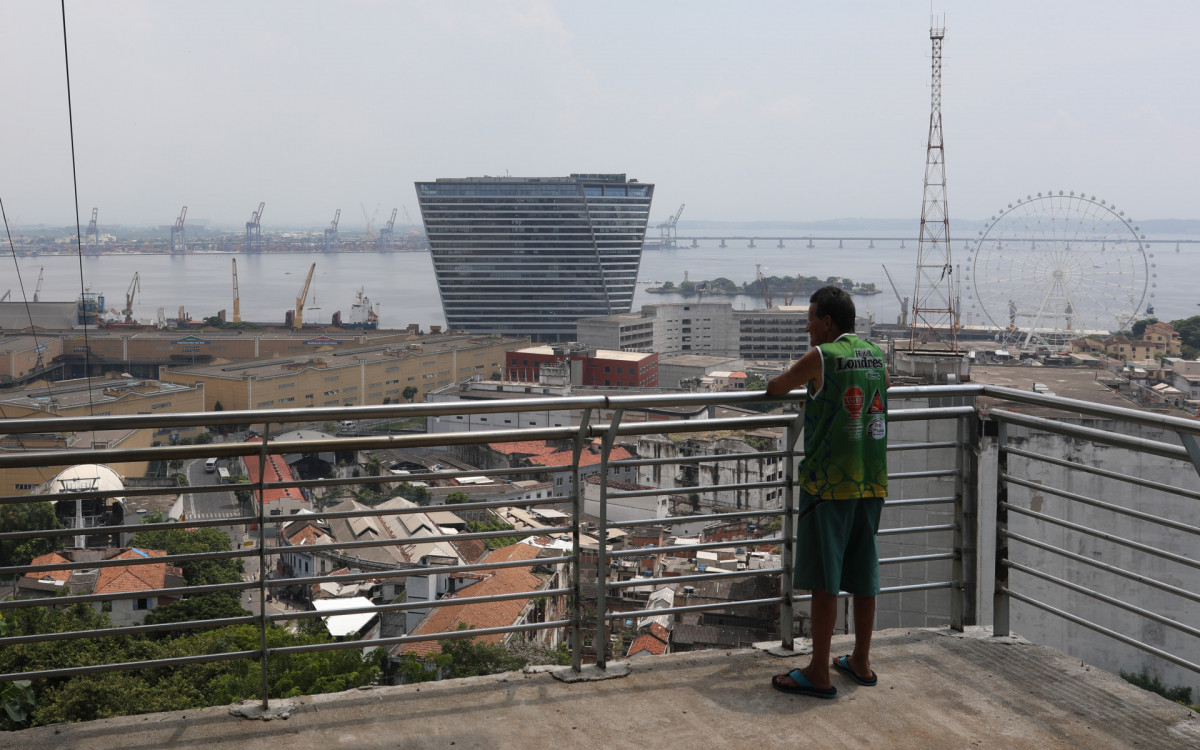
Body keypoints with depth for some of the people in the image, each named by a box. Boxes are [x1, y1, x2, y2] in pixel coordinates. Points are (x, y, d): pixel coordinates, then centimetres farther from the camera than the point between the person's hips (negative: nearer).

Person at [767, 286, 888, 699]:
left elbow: (775, 387, 4)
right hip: (871, 480, 7)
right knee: (863, 573, 14)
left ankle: (818, 673, 3)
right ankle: (860, 662, 23)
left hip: (828, 482, -6)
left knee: (824, 578, -1)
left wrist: (779, 382, 27)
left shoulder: (821, 357, -9)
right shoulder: (875, 354, 10)